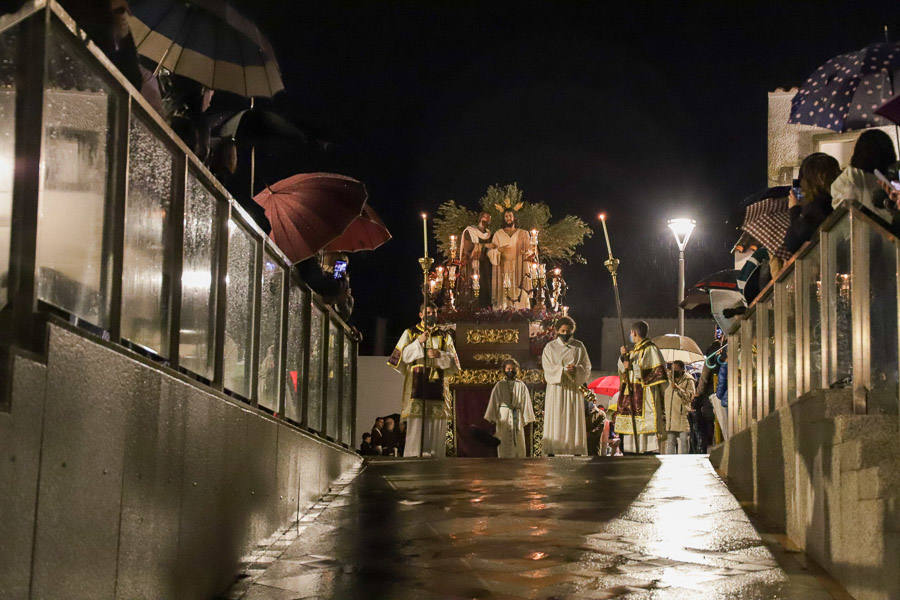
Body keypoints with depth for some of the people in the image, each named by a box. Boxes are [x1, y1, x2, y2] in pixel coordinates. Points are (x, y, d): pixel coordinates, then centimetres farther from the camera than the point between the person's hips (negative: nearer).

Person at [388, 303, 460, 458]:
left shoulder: (444, 336, 17)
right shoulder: (410, 333, 13)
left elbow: (454, 362, 11)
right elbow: (401, 356, 1)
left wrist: (440, 355, -9)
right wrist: (418, 342, -10)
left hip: (437, 385, 2)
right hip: (416, 384, -2)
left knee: (436, 426, -5)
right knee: (415, 425, -11)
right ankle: (412, 458, -13)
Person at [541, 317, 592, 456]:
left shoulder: (579, 347, 9)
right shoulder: (550, 347, 6)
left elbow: (586, 367, 4)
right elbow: (548, 368, -3)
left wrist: (576, 369, -17)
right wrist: (564, 369, -19)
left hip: (573, 388, 1)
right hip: (556, 388, -1)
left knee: (574, 418, -4)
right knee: (555, 419, -6)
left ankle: (576, 451, -4)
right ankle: (552, 451, -8)